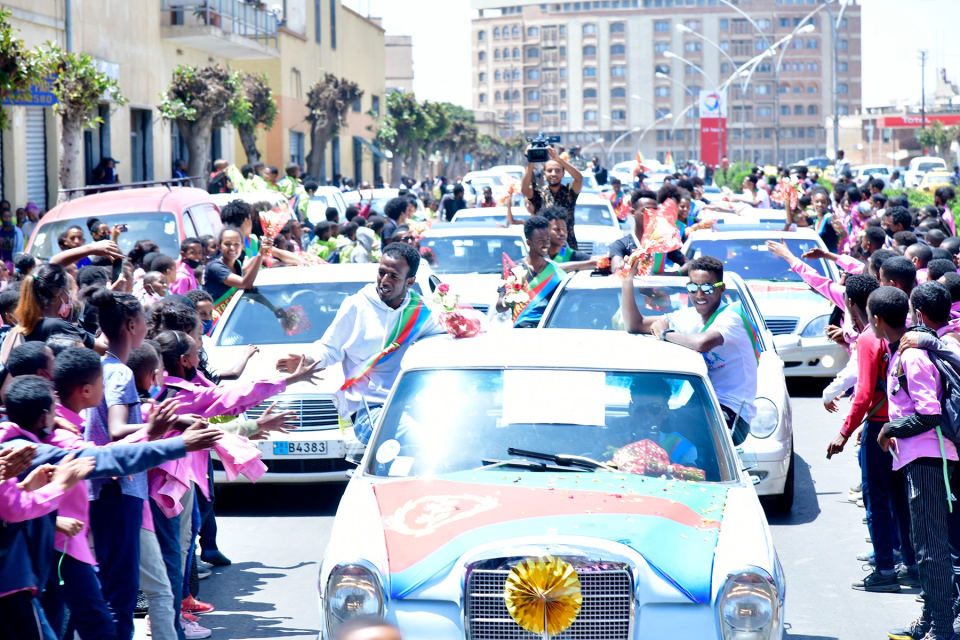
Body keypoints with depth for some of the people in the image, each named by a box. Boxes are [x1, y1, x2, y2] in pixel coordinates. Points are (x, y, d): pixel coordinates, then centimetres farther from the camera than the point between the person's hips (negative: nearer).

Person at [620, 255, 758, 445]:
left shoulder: (731, 318, -15)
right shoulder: (689, 317, 8)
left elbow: (703, 343, -39)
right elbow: (634, 325, 12)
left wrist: (665, 334, -21)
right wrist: (627, 281, 3)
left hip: (732, 415, -8)